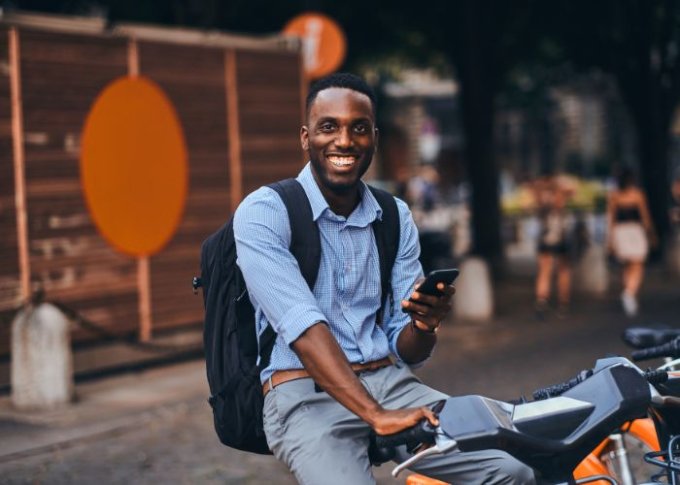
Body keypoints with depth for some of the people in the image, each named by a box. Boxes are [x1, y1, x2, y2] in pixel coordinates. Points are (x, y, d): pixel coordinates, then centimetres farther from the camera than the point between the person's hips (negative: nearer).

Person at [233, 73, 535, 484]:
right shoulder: (263, 213, -6)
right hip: (306, 394, -5)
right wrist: (375, 414, -30)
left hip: (389, 381, 5)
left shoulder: (396, 218, 10)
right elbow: (301, 325, -20)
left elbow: (405, 349, 9)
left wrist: (424, 323, -16)